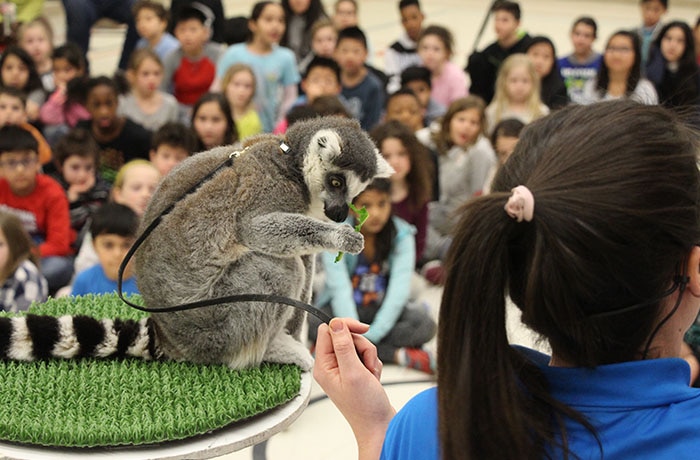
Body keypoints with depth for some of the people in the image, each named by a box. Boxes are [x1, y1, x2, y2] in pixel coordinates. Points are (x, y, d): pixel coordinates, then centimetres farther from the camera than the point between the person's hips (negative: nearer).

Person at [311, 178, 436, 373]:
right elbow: (340, 289, -24)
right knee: (316, 323, -34)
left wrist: (371, 336, -29)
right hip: (343, 310, -1)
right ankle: (399, 355, -28)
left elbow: (399, 290, -19)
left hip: (384, 310, 1)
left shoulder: (402, 235, -12)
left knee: (425, 324, -27)